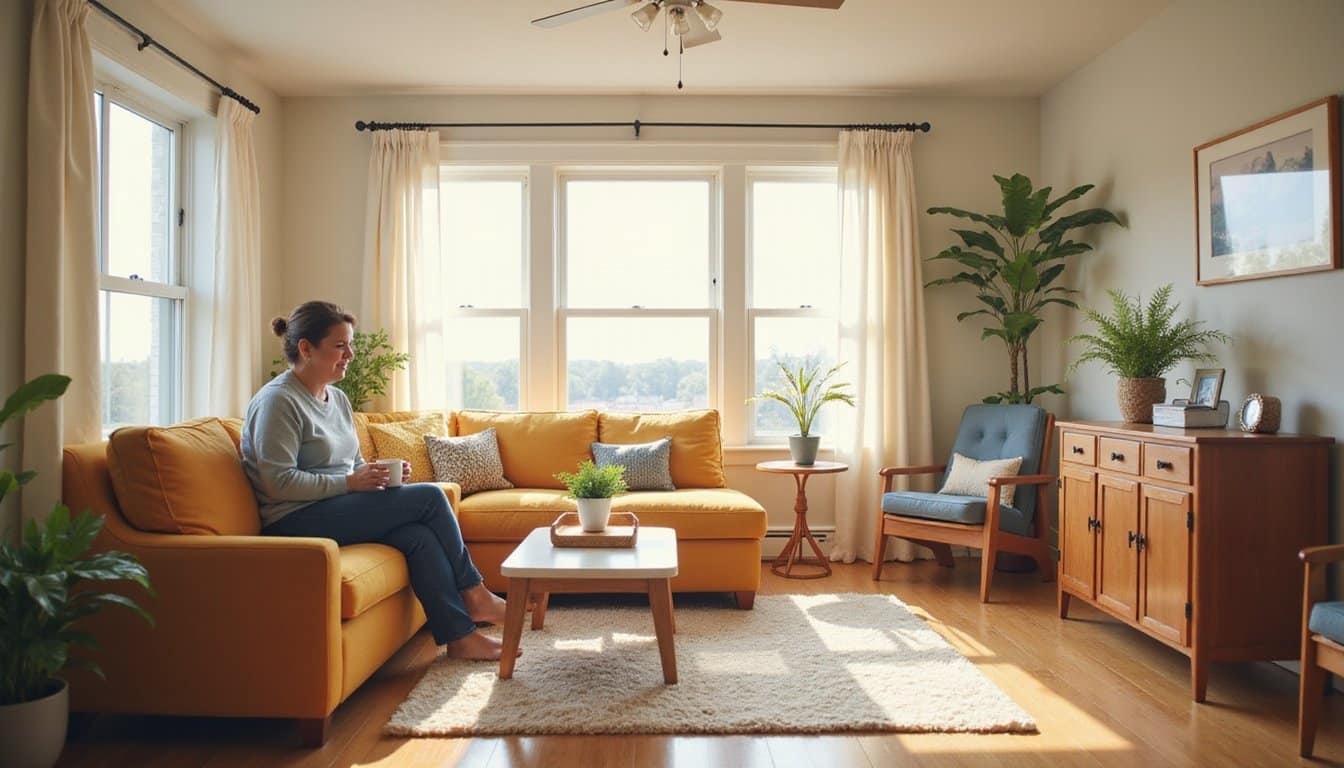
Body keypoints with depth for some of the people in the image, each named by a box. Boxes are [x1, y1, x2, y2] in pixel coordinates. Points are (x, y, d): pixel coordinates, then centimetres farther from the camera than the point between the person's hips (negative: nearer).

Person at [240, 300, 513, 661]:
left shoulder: (338, 399, 14)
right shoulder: (278, 401, -12)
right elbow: (279, 482, -20)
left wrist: (381, 473, 0)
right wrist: (351, 483, -20)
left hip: (338, 507, 8)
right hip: (296, 520, -8)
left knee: (418, 534, -20)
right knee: (429, 497, -18)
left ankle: (459, 635, -14)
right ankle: (473, 594, -3)